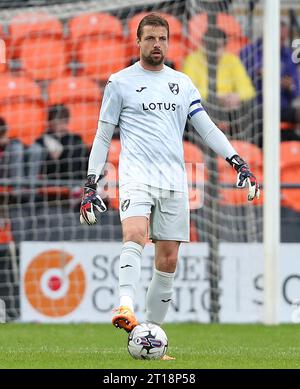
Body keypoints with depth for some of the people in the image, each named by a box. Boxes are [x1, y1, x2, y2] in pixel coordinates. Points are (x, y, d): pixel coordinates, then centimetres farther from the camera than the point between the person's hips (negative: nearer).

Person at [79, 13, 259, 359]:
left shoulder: (182, 83, 16)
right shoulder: (120, 82, 6)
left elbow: (206, 127, 16)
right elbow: (103, 136, 8)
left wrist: (237, 161, 4)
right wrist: (90, 184, 3)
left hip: (173, 179, 4)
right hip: (136, 174, -4)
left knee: (168, 259, 1)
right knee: (134, 234, -30)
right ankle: (125, 309, -44)